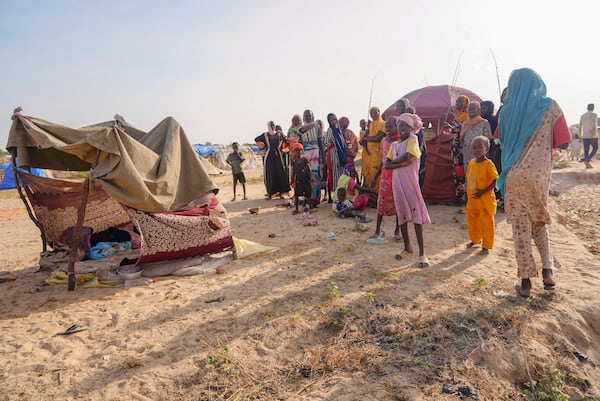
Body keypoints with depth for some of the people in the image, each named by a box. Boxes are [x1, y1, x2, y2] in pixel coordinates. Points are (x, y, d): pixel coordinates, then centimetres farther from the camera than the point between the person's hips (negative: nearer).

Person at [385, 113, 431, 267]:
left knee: (416, 214, -7)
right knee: (401, 215, 11)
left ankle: (422, 252, -5)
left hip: (410, 182, -6)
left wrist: (393, 161, -2)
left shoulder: (413, 139, -2)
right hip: (397, 183, 6)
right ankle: (407, 247, 24)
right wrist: (400, 163, -12)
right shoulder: (394, 144, 14)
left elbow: (406, 156, -18)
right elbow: (386, 164, 3)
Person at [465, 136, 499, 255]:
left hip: (485, 199, -6)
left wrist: (483, 191, -22)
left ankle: (486, 246, 17)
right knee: (471, 220, 18)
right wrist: (468, 193, 8)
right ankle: (475, 239, 39)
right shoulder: (471, 162, 4)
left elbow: (495, 181, -15)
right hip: (472, 200, 6)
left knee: (486, 222, 4)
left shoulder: (488, 164, -15)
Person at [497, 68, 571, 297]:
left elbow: (502, 140, 12)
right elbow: (562, 142, -3)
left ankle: (526, 281, 7)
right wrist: (543, 142, 14)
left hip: (514, 175, 0)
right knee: (540, 222, 21)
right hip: (540, 175, 1)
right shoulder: (550, 107, -1)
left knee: (520, 226, 5)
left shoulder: (508, 110, 2)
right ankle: (547, 270, 12)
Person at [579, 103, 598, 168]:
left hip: (585, 136, 5)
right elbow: (594, 126, -18)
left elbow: (580, 127, 9)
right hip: (592, 136, -5)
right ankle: (587, 160, -9)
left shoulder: (583, 116, 9)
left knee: (586, 150, 7)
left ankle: (587, 164, 6)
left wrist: (580, 137, 14)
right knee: (595, 148, 10)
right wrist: (594, 136, -20)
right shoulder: (594, 115, -8)